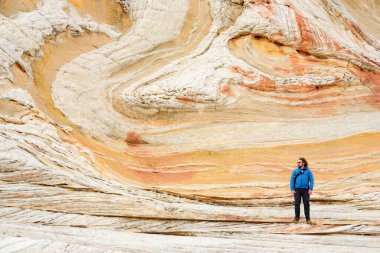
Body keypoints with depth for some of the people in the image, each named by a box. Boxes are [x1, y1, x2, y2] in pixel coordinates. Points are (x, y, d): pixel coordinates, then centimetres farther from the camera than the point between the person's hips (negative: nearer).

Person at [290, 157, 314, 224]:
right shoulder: (295, 171, 9)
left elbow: (311, 180, 2)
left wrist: (311, 189, -9)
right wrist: (292, 189, -4)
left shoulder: (308, 171, 6)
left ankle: (308, 218, 2)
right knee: (297, 203, -1)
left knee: (306, 204, -2)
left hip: (305, 190, -1)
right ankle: (297, 217, 7)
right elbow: (292, 180, 6)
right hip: (297, 189, 1)